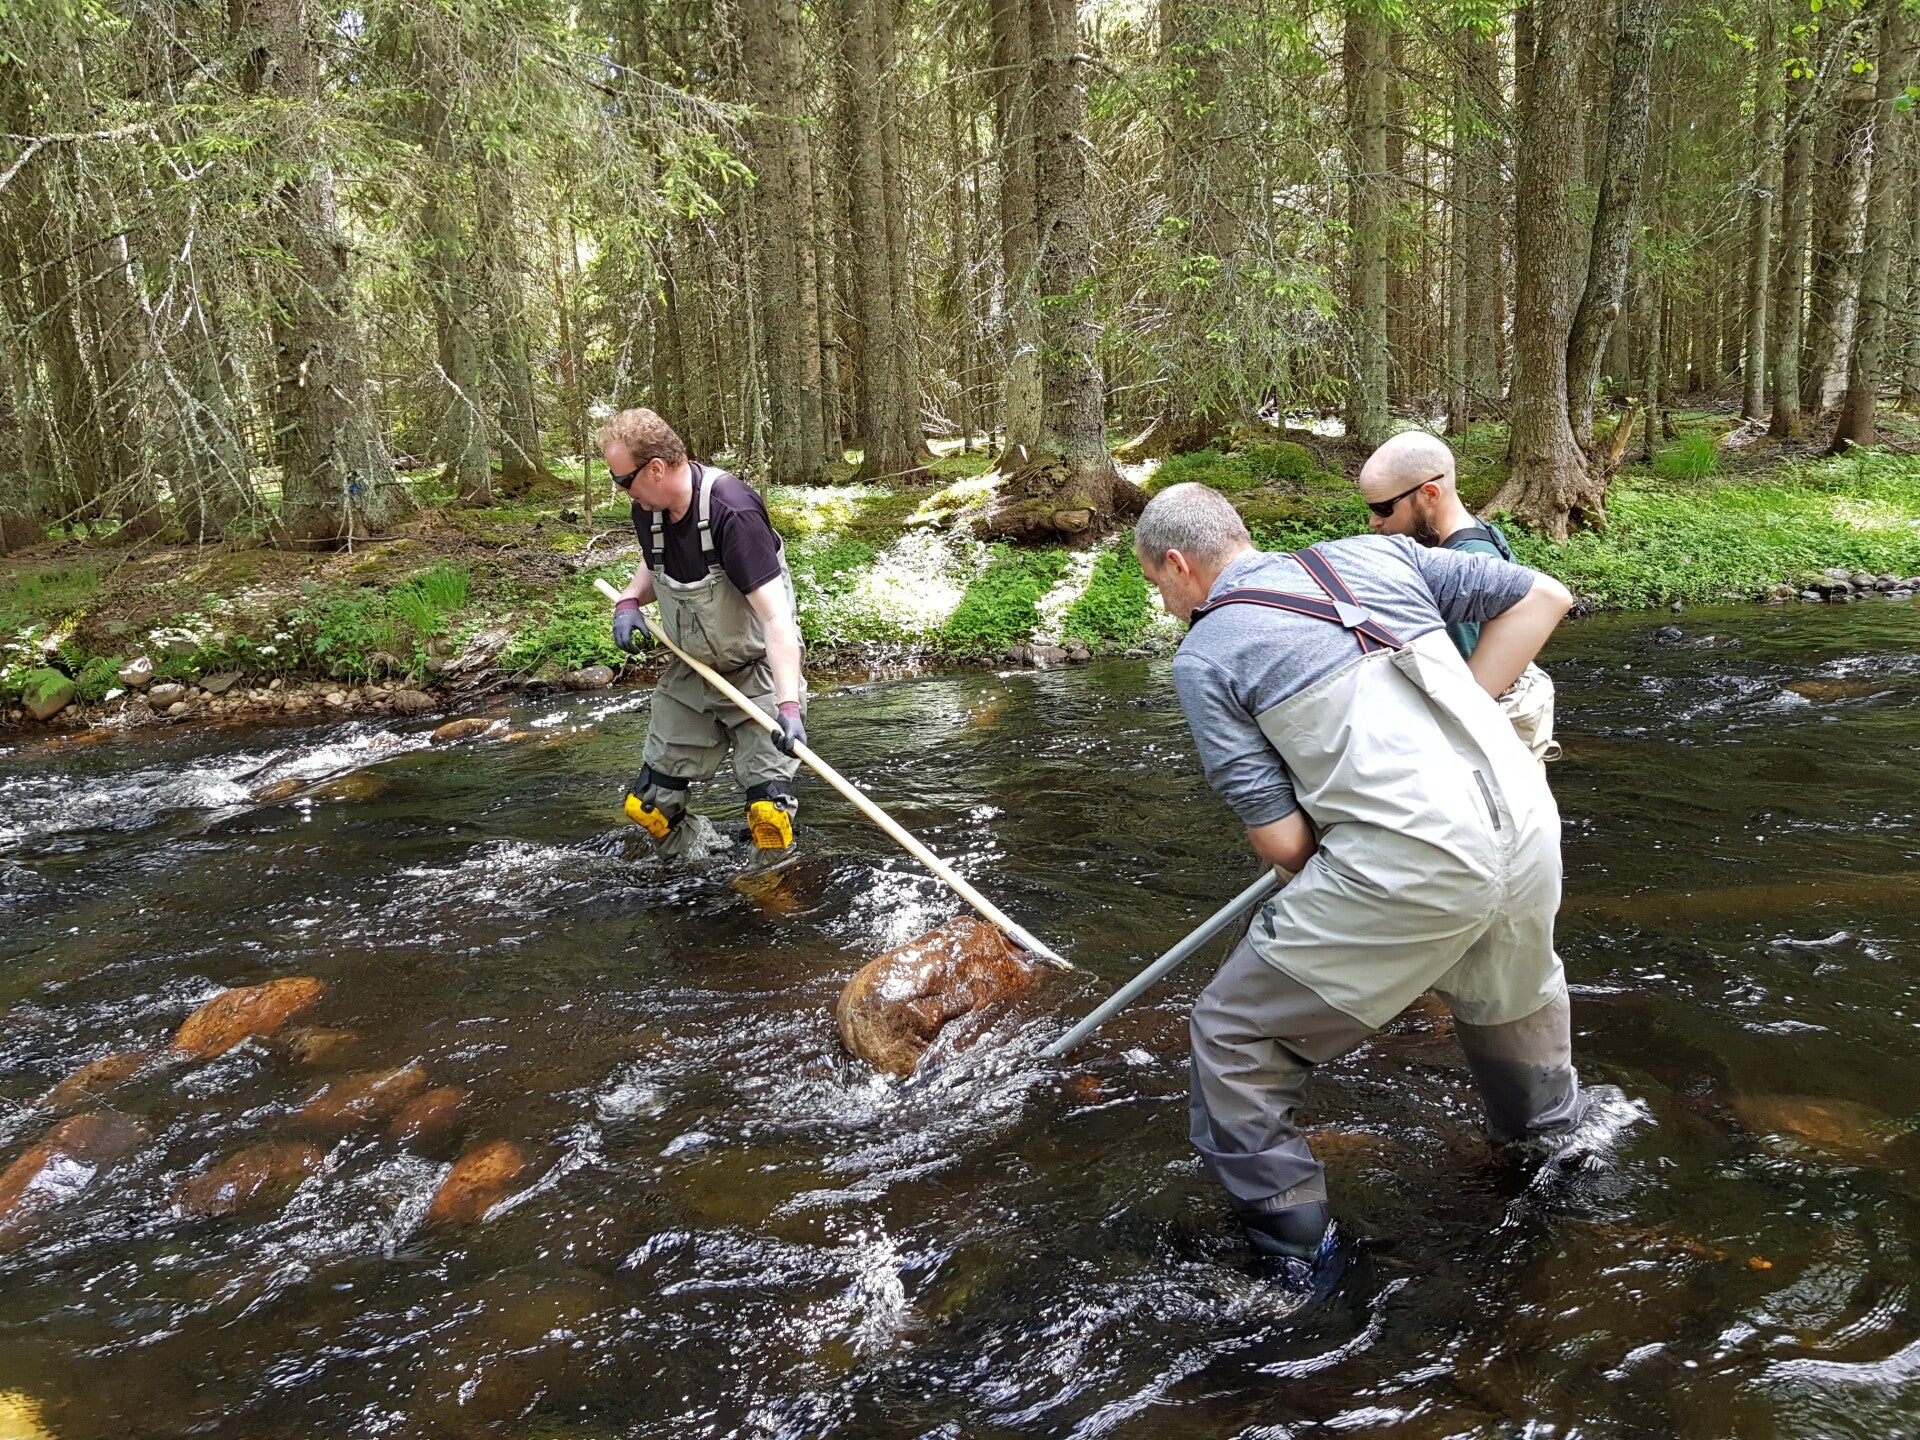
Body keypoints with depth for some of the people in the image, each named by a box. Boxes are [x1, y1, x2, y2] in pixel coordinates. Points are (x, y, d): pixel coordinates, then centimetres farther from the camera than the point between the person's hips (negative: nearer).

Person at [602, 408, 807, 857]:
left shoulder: (731, 511, -29)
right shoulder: (648, 509, -6)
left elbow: (776, 616, -33)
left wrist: (788, 703, -42)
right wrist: (629, 601, -3)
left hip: (757, 673, -7)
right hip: (689, 673, 7)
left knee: (769, 810, -18)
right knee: (648, 804, 10)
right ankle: (700, 853, 33)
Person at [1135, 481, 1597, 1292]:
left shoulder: (1204, 655, 2)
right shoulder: (1375, 555, 16)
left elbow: (1280, 840, -4)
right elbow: (1544, 598, 15)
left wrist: (1326, 878, 18)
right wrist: (1452, 715, 16)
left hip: (1408, 866, -6)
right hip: (1526, 830, 7)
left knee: (1235, 1038, 11)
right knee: (1517, 995, 36)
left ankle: (1292, 1260, 20)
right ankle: (1552, 1144, 60)